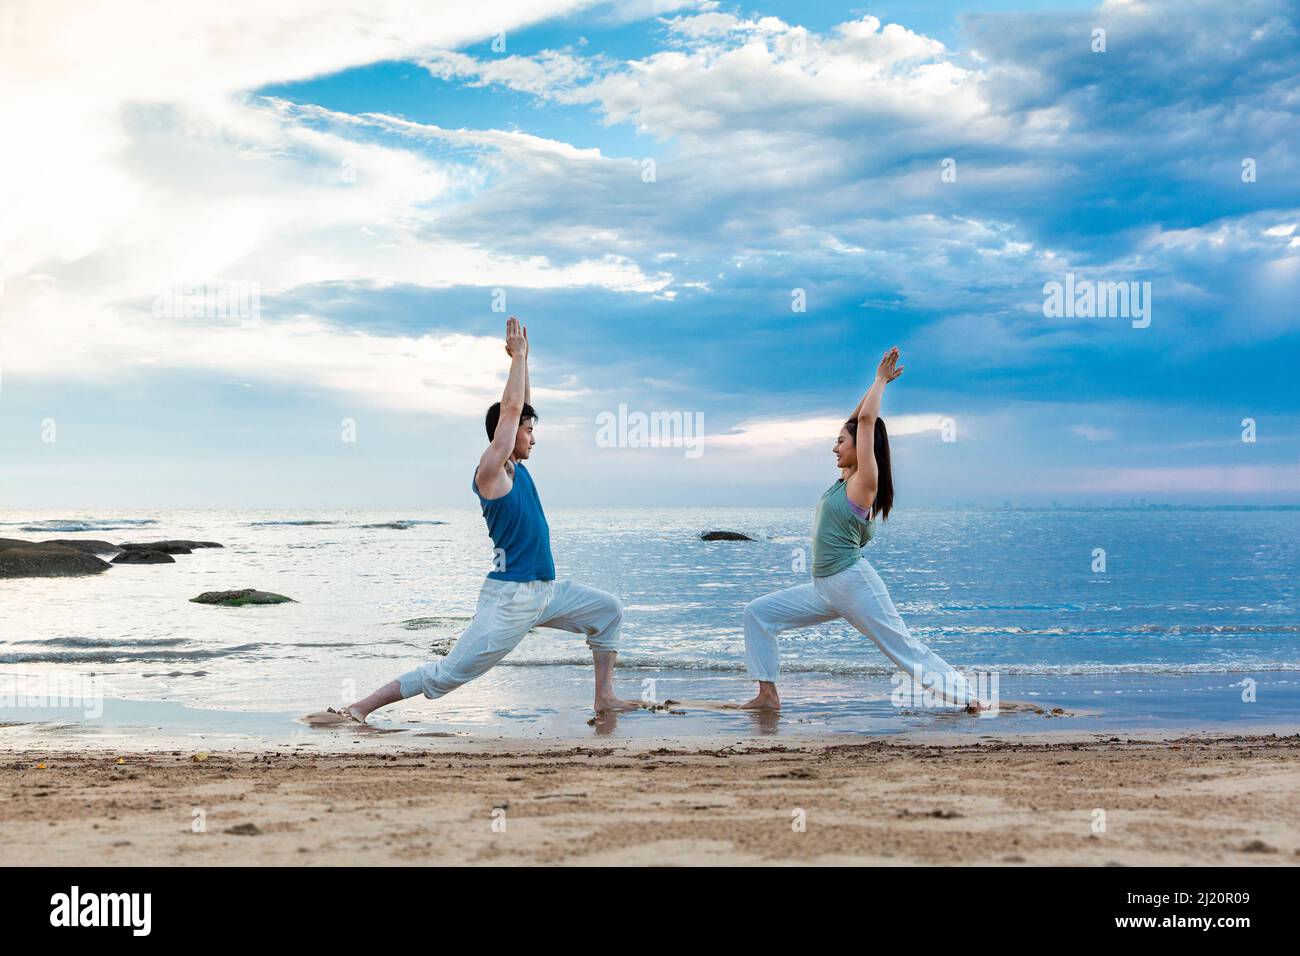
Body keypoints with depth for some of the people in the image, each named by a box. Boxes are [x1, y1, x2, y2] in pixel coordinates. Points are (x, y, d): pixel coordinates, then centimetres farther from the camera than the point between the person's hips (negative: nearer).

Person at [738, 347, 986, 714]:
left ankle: (966, 697, 6)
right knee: (757, 612, 2)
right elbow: (857, 420, 20)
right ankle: (768, 695, 1)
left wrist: (882, 380, -4)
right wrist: (879, 381, 21)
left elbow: (866, 420, -14)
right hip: (824, 588, 8)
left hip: (854, 584, -8)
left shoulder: (864, 483, -10)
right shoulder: (846, 479, 12)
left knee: (906, 650, -4)